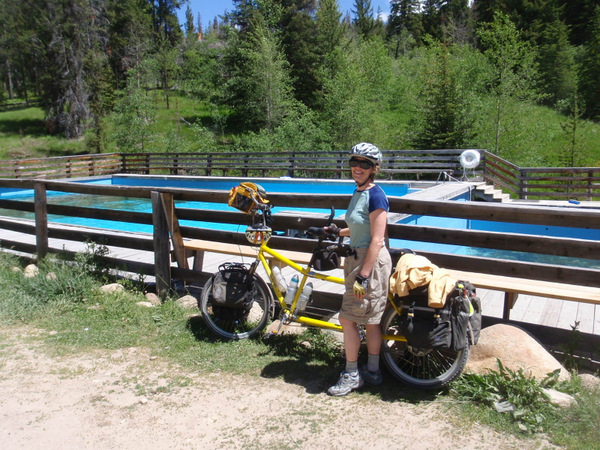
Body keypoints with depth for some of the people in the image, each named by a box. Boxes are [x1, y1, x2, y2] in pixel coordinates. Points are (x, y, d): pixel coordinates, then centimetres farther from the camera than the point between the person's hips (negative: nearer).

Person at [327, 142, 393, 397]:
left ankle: (351, 376, 12)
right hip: (358, 259, 9)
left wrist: (363, 276, -22)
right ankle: (372, 371, 28)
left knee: (348, 318, -3)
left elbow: (377, 240, -21)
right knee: (370, 320, 16)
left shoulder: (375, 196, -17)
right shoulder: (358, 193, 11)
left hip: (371, 262, -9)